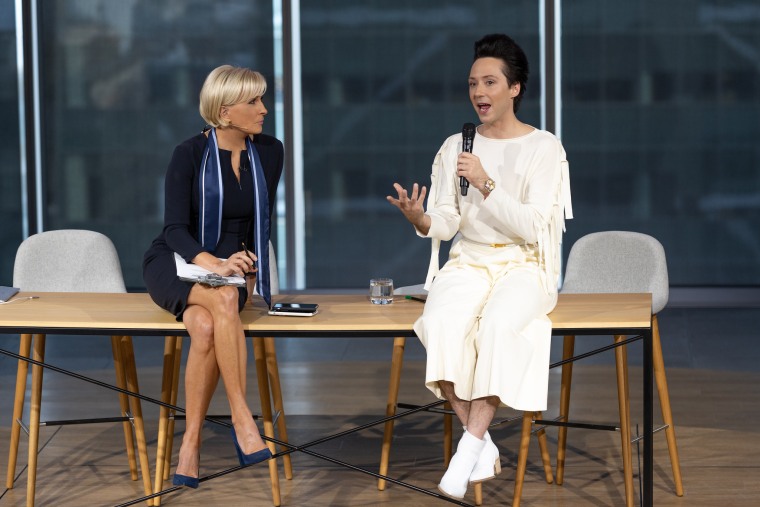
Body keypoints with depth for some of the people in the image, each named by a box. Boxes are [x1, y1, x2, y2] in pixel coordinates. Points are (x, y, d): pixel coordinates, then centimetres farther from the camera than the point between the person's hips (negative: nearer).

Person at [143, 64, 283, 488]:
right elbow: (175, 229, -17)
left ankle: (191, 443, -26)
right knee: (224, 298, -39)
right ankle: (242, 421, -37)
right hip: (175, 264, -3)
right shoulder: (190, 154, -12)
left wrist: (249, 265, -7)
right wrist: (213, 264, -36)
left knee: (206, 328, -34)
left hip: (230, 267, 3)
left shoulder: (269, 152, 0)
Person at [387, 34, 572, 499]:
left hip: (524, 266, -3)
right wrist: (421, 220, -20)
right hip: (468, 263, 3)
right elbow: (448, 225, 3)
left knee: (498, 325, -36)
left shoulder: (544, 148, -2)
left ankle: (468, 450, -29)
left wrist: (487, 185, -21)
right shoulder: (455, 147, 9)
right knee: (442, 323, -31)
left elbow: (532, 227, -11)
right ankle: (485, 448, -22)